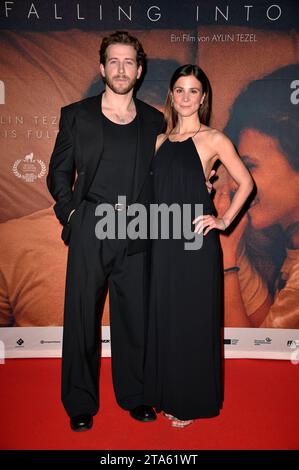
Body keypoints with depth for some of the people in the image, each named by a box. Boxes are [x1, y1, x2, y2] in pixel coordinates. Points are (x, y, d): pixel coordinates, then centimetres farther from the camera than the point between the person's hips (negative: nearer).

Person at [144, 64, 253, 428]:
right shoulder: (161, 140, 11)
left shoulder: (213, 139, -2)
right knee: (164, 318, 12)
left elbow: (245, 182, 2)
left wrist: (224, 220, -5)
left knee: (194, 319, 5)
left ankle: (193, 400, 24)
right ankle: (167, 394, 31)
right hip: (164, 241, 5)